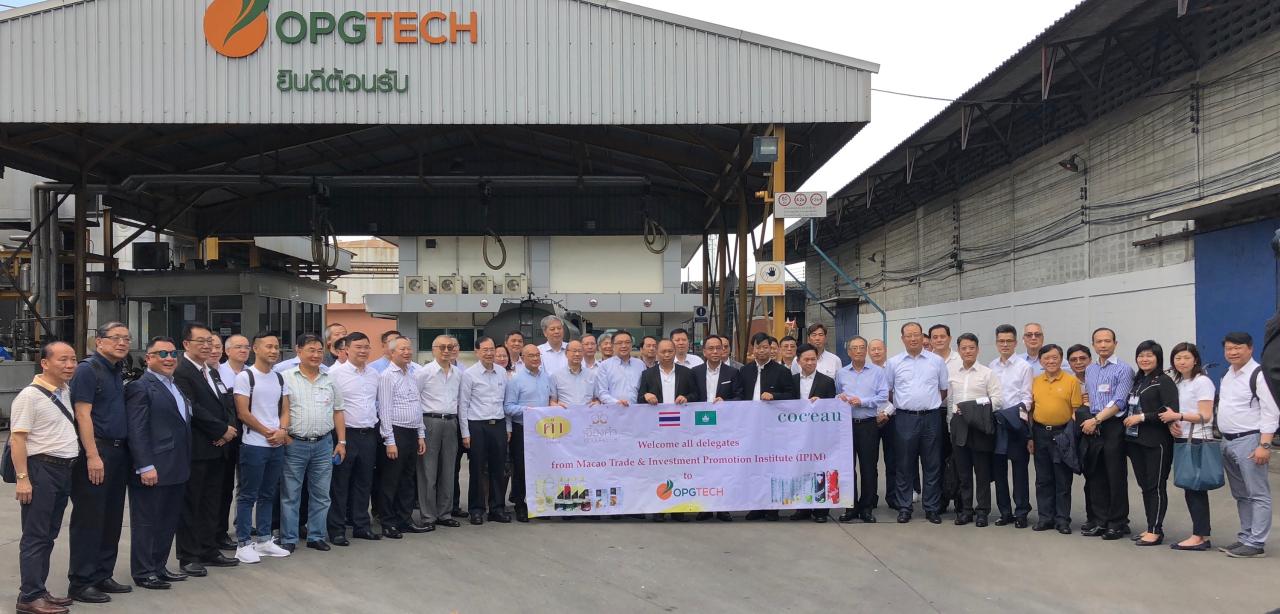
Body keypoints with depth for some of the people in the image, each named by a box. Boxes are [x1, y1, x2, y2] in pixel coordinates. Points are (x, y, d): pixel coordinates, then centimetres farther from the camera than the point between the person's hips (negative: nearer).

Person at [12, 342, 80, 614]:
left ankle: (39, 591, 21)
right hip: (41, 469, -8)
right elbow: (17, 439, -15)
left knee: (49, 535, 13)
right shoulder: (30, 395, -12)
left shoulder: (66, 393, 11)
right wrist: (22, 478, -19)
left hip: (65, 469, 8)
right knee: (35, 537, -3)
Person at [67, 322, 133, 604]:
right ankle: (80, 583, 2)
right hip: (96, 451, -8)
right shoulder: (88, 369, -10)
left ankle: (102, 576, 20)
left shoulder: (117, 372, 15)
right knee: (89, 519, -4)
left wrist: (121, 452, 14)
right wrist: (93, 456, -21)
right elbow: (83, 414, -16)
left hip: (118, 451, 8)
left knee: (112, 519, 12)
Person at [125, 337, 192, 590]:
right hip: (153, 470, -9)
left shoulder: (175, 387, 17)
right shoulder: (140, 387, -10)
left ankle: (158, 567, 25)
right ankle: (143, 572, 10)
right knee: (146, 521, 1)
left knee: (169, 521, 14)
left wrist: (185, 464, 16)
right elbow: (136, 431, -16)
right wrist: (145, 466, -21)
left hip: (176, 469, 9)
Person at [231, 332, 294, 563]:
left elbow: (285, 410, 12)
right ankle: (244, 544, 4)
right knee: (248, 496, -1)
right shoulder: (245, 377, -7)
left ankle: (263, 540, 20)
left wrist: (282, 431, -7)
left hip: (277, 445, 6)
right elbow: (243, 413, -11)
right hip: (254, 444, -6)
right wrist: (268, 432, -10)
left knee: (268, 494, 12)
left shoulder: (280, 378, 12)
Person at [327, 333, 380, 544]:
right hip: (345, 434, -6)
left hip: (369, 435, 6)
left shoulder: (374, 374, 10)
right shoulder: (335, 373, -9)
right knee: (339, 485, 2)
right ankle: (337, 530, 8)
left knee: (364, 483, 13)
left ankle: (361, 525, 22)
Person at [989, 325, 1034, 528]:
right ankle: (1005, 512, 17)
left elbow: (1027, 396, -4)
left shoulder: (1023, 366, -1)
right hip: (995, 422, 4)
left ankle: (1021, 512, 8)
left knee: (1019, 469, 0)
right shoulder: (990, 367, 10)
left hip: (1016, 422, -4)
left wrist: (1020, 410, -19)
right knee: (998, 468, 8)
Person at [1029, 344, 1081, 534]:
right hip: (1040, 433, 4)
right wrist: (1030, 437, 7)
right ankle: (1045, 517, 17)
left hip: (1062, 433, -4)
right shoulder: (1035, 382, 7)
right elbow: (1031, 410, 11)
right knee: (1043, 479, 9)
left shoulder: (1072, 381, -4)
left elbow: (1076, 410, -4)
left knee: (1063, 479, 3)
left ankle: (1063, 519, 10)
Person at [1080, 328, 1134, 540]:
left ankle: (1117, 523, 6)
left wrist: (1096, 420, -15)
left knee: (1116, 477, -1)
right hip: (1091, 427, 6)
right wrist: (1083, 416, 4)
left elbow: (1118, 403, -12)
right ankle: (1098, 520, 16)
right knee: (1094, 476, 9)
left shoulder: (1123, 369, -5)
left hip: (1112, 427, -6)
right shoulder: (1089, 370, 16)